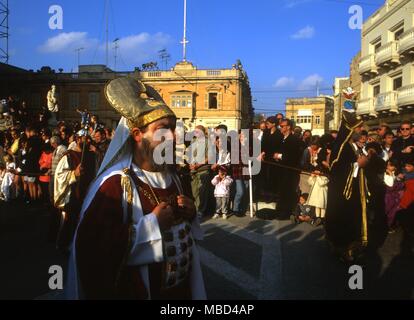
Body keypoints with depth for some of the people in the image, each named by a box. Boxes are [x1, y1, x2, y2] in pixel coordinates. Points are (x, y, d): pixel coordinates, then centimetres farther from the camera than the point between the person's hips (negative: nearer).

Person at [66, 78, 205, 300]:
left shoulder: (174, 176, 3)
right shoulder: (115, 184, -21)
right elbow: (91, 250, -28)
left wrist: (190, 214, -7)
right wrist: (151, 224, -28)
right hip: (137, 290, -6)